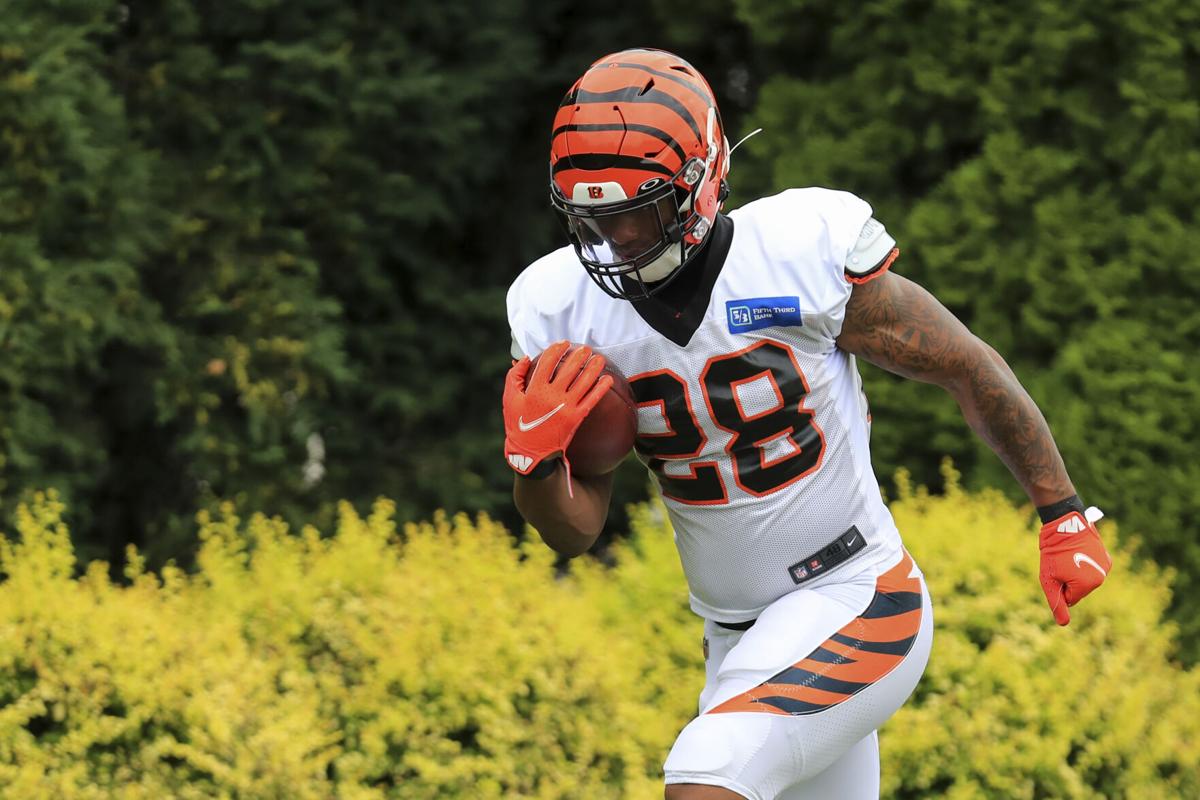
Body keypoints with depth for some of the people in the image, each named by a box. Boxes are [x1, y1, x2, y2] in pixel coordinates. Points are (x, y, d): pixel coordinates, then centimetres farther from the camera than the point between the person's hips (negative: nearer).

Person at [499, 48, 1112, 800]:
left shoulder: (807, 254, -18)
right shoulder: (564, 311, -6)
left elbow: (969, 369, -4)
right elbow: (574, 531, 0)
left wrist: (1065, 516, 3)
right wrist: (534, 457, -22)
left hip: (854, 603, -6)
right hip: (736, 639, 6)